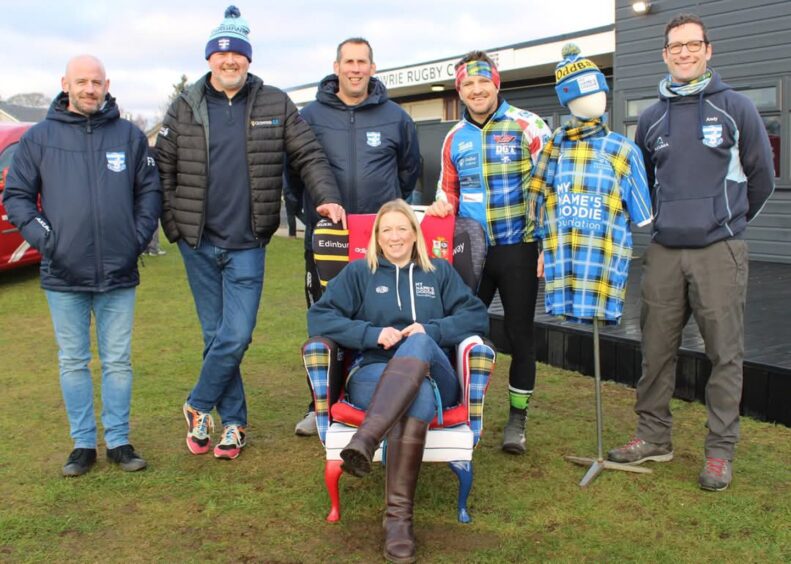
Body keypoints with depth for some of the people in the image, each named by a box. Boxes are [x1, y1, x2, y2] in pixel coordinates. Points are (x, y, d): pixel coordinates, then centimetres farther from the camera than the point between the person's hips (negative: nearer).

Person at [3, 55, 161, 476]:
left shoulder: (130, 136, 5)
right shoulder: (39, 137, 3)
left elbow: (149, 190, 9)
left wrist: (139, 237, -2)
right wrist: (43, 238, -6)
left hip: (119, 274, 0)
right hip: (63, 275, 0)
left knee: (118, 362, 7)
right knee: (73, 362, 8)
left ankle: (118, 441, 19)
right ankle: (83, 444, 20)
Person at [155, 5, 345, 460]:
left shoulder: (275, 105, 2)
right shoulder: (185, 108, 4)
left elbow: (309, 155, 0)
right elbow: (162, 171, 7)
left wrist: (329, 198, -16)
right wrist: (174, 225, 1)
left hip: (247, 244, -1)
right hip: (199, 243, 1)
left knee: (235, 336, -5)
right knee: (217, 336, 8)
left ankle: (199, 407, 18)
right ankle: (234, 422, 21)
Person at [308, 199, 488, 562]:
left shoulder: (440, 272, 24)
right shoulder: (358, 272, 20)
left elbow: (477, 316, 10)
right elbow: (318, 317, 6)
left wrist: (431, 330, -9)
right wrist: (372, 333, -10)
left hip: (433, 375, 1)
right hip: (373, 374, -1)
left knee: (419, 343, -37)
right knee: (418, 396, -37)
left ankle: (365, 441, -51)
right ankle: (398, 514, -44)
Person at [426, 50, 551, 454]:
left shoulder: (527, 126, -5)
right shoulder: (455, 137, 10)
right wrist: (441, 206, -3)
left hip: (518, 249, -4)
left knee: (519, 333, 6)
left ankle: (517, 419, 20)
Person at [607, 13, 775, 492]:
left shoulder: (736, 108, 1)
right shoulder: (652, 118, 10)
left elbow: (762, 178, 8)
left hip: (720, 251, -3)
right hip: (664, 251, 3)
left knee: (725, 352, 1)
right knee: (656, 348, 8)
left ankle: (721, 450, 12)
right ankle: (655, 437, 22)